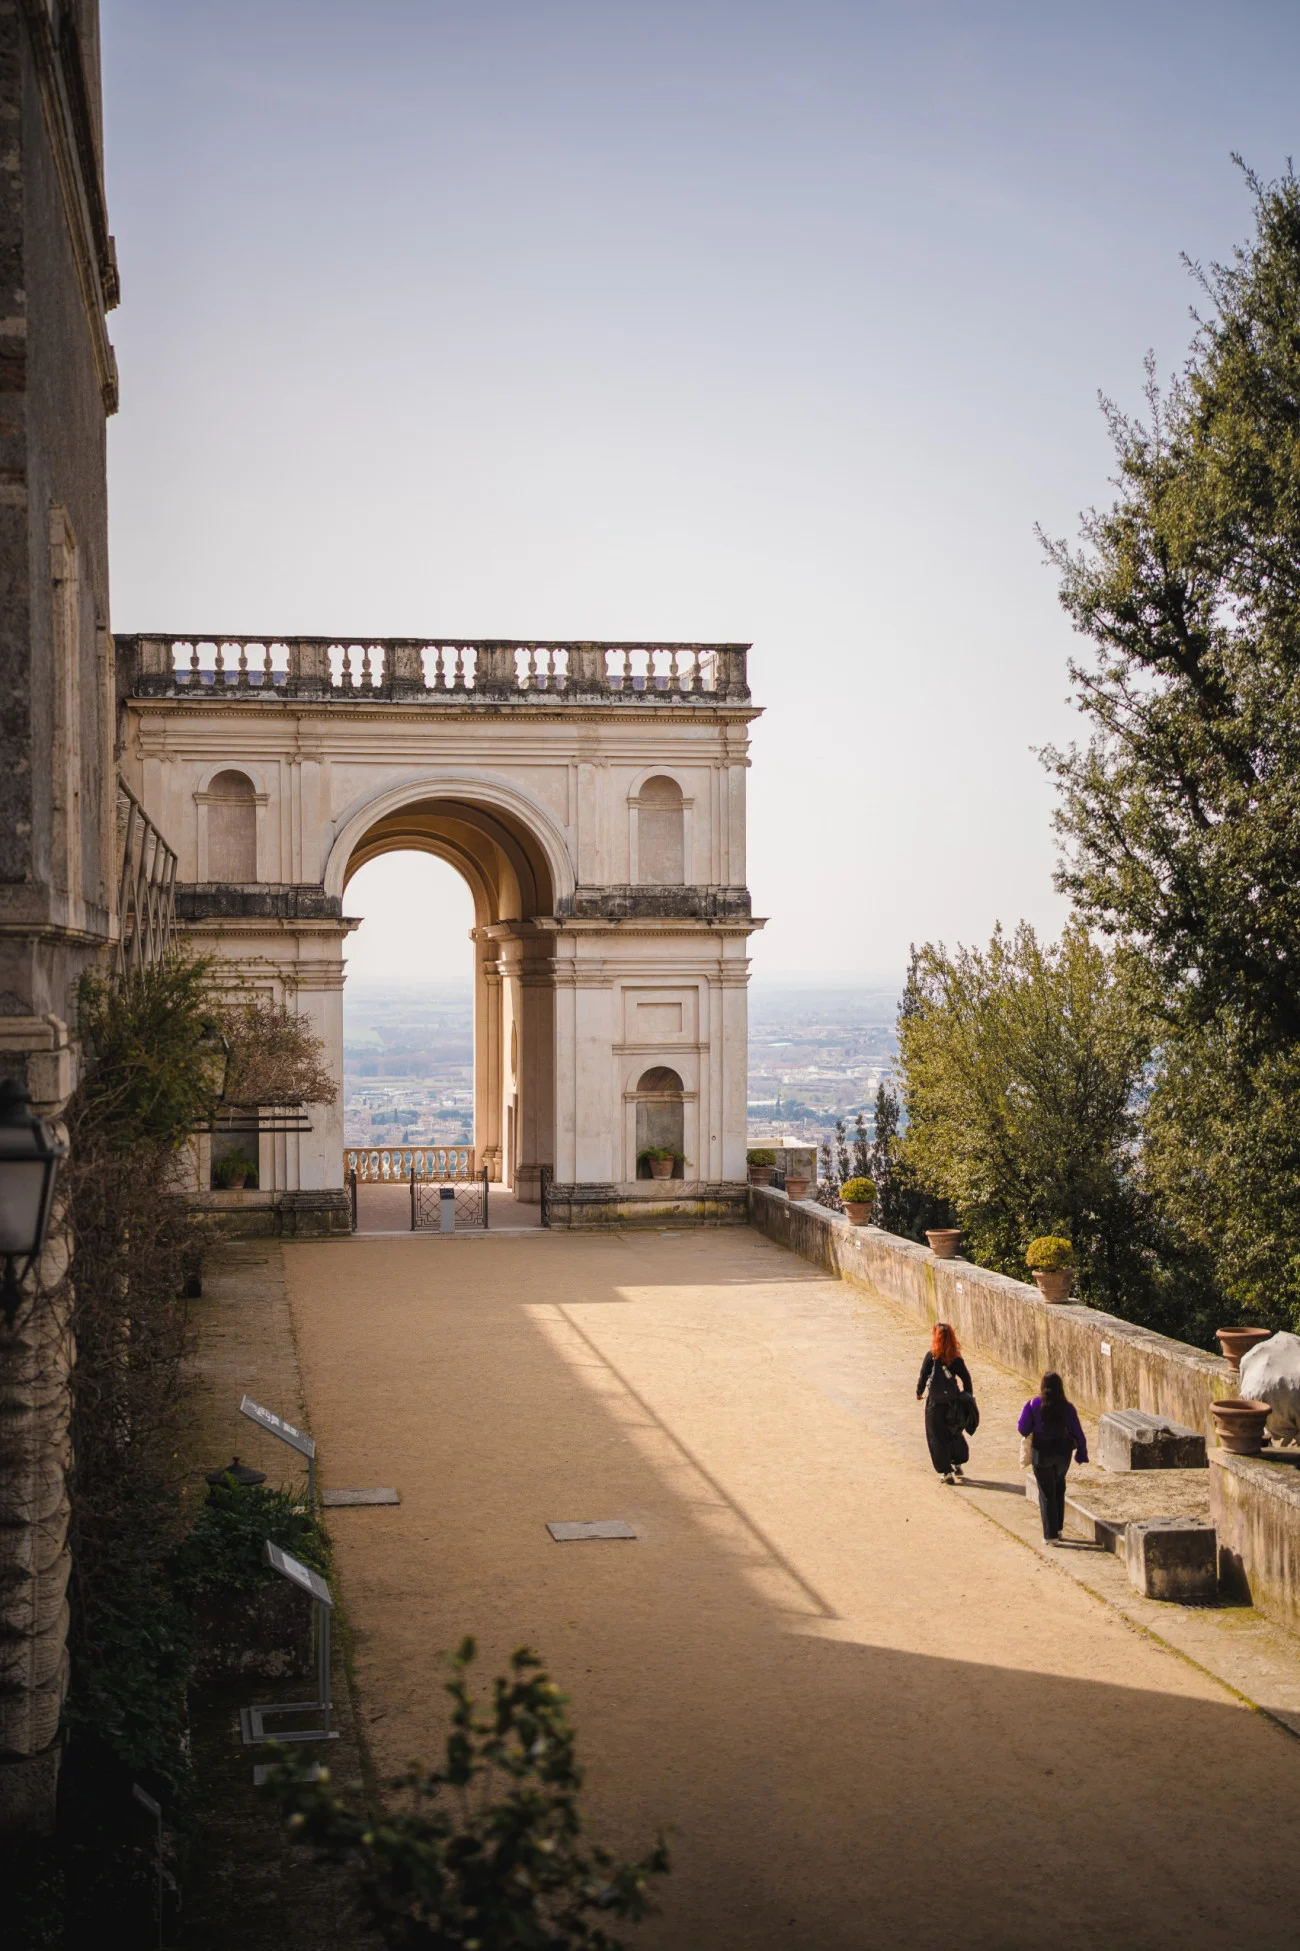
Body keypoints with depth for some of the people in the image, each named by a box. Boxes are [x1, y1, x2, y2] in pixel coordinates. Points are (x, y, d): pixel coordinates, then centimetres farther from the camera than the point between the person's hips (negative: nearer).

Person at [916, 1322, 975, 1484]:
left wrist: (919, 1392, 8)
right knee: (954, 1433, 23)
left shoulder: (931, 1355, -12)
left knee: (937, 1437, 4)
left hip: (935, 1402, -4)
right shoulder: (956, 1357, -1)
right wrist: (968, 1397, 13)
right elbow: (966, 1378, 2)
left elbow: (924, 1375, -9)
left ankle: (947, 1471, 1)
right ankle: (957, 1464, 30)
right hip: (954, 1402, 4)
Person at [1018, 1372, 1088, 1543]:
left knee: (1046, 1493, 7)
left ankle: (1051, 1535, 6)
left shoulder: (1033, 1404, -14)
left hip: (1041, 1453, -2)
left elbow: (1023, 1429, -11)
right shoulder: (1067, 1407, -10)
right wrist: (1081, 1452, 4)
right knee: (1059, 1490, 24)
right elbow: (1077, 1432, -7)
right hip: (1063, 1452, 2)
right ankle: (1058, 1527, 30)